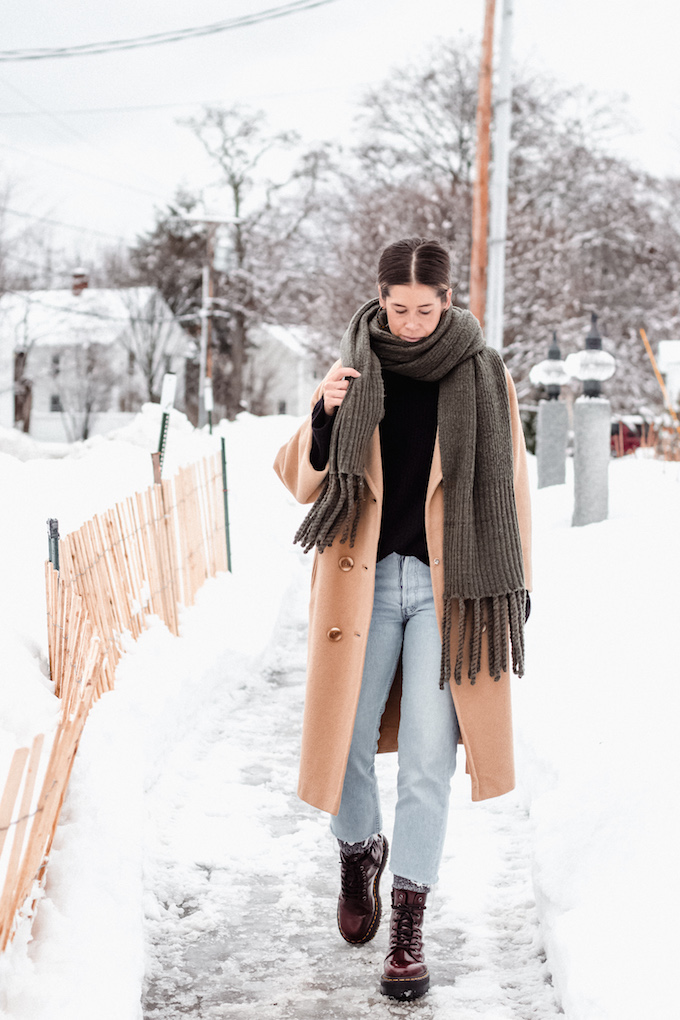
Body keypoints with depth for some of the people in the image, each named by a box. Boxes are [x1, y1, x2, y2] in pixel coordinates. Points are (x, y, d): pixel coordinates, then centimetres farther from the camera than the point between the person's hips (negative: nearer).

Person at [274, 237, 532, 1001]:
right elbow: (303, 483, 3)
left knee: (427, 761, -3)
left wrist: (512, 596, 3)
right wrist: (323, 416, -15)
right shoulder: (353, 374, 3)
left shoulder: (483, 378, 1)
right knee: (346, 743, 4)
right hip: (365, 581, 1)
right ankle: (359, 853, 36)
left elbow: (508, 490, 6)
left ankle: (408, 926, 8)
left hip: (448, 588, -1)